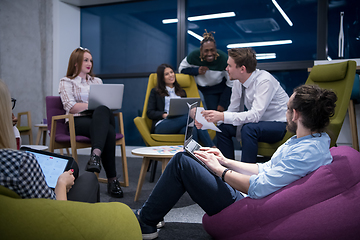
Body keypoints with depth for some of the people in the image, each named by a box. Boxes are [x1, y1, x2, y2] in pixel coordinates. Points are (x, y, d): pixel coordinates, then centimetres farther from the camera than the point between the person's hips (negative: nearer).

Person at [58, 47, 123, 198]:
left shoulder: (97, 81, 29)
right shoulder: (66, 82, 13)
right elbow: (71, 107, -3)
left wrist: (99, 106, -3)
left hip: (102, 117, 4)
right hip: (78, 121, -4)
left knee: (101, 111, -37)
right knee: (108, 131, -36)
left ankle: (96, 155, -55)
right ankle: (112, 179, -40)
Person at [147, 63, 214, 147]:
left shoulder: (182, 92, 31)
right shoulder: (155, 92, 20)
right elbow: (150, 112, 10)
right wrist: (164, 115, -10)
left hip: (178, 128, 4)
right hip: (161, 126, -3)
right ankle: (212, 146, -41)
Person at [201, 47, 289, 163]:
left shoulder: (264, 81, -25)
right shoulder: (238, 82, -3)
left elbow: (255, 115, -32)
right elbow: (233, 110, 4)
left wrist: (222, 116, -36)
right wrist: (213, 118, -14)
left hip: (280, 125, -7)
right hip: (258, 123, 7)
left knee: (248, 129, -34)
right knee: (222, 127, -7)